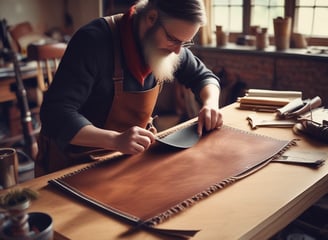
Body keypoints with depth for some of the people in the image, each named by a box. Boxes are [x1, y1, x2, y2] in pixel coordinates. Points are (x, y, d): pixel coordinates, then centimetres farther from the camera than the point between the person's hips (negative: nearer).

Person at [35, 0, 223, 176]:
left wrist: (211, 103, -11)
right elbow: (56, 114, -29)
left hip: (123, 157, 5)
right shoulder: (95, 40, -24)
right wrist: (116, 140, -43)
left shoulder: (166, 44, -6)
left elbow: (203, 76, 10)